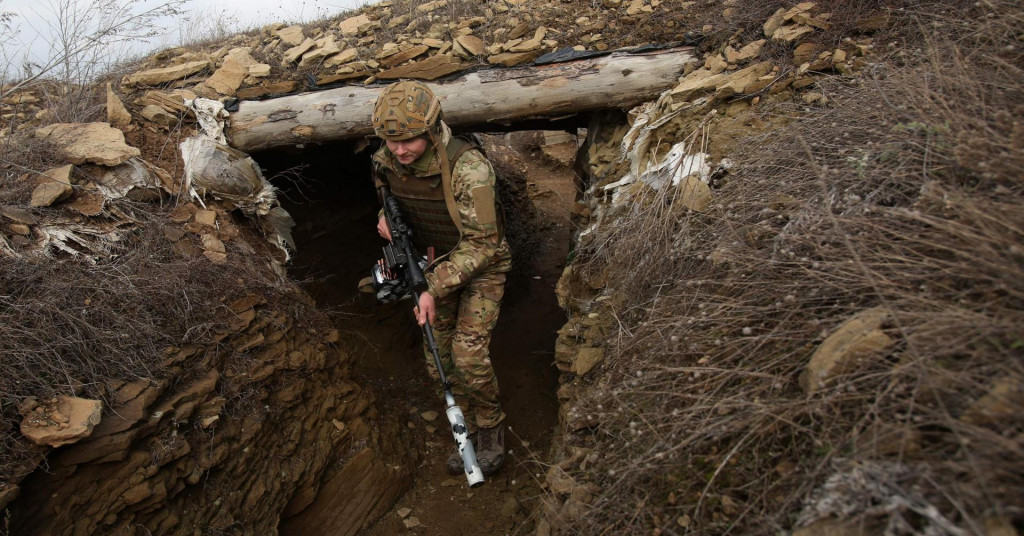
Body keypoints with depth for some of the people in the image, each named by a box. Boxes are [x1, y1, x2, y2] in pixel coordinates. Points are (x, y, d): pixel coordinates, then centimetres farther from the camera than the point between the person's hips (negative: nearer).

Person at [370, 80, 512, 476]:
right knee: (438, 360, 7)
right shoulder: (385, 163, -12)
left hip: (480, 265, -6)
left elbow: (480, 244, -27)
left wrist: (435, 290, -29)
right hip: (434, 264, 6)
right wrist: (386, 218, -12)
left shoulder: (468, 167, -32)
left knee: (468, 355, -16)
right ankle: (469, 430, 29)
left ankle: (492, 427, 13)